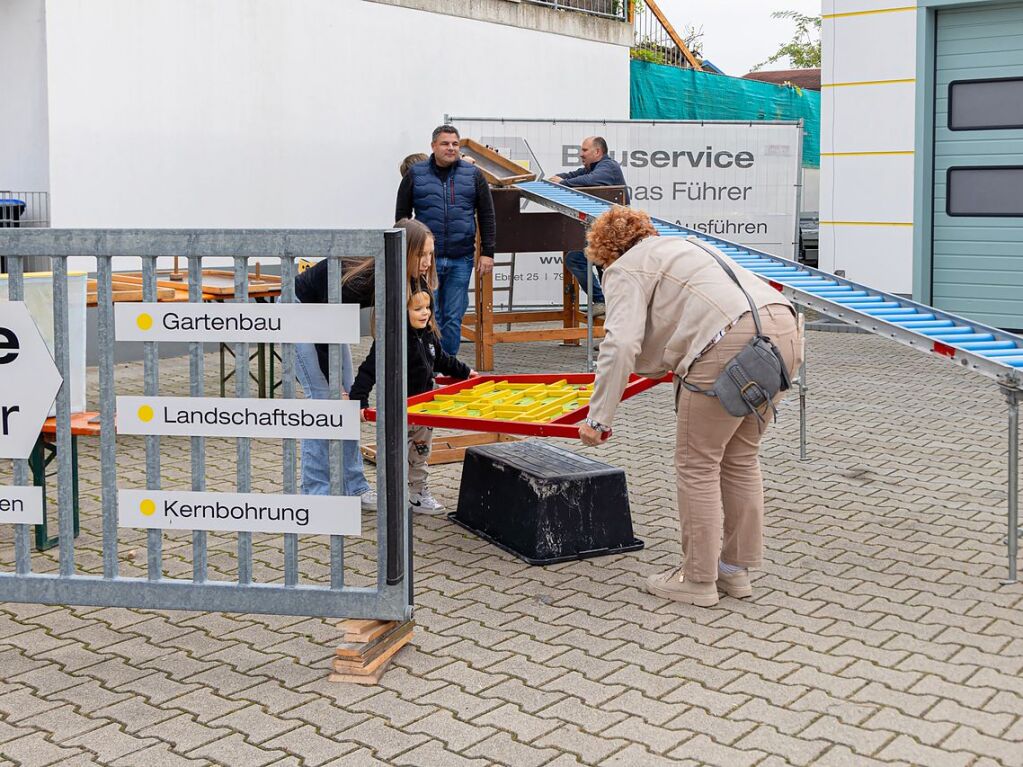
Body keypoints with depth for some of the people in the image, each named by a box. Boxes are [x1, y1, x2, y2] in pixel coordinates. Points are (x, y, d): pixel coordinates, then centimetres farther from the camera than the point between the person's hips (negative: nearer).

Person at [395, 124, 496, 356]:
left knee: (454, 318, 5)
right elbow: (401, 216, 9)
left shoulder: (473, 175, 7)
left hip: (461, 260, 1)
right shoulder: (415, 175, 4)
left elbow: (486, 216, 8)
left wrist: (487, 252, 2)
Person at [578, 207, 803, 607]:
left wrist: (598, 418, -5)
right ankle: (736, 568, 29)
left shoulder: (625, 269, 8)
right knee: (740, 458, 20)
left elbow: (621, 345, -6)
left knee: (697, 463, 5)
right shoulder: (682, 244, 34)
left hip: (732, 340, -9)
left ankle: (697, 579, 13)